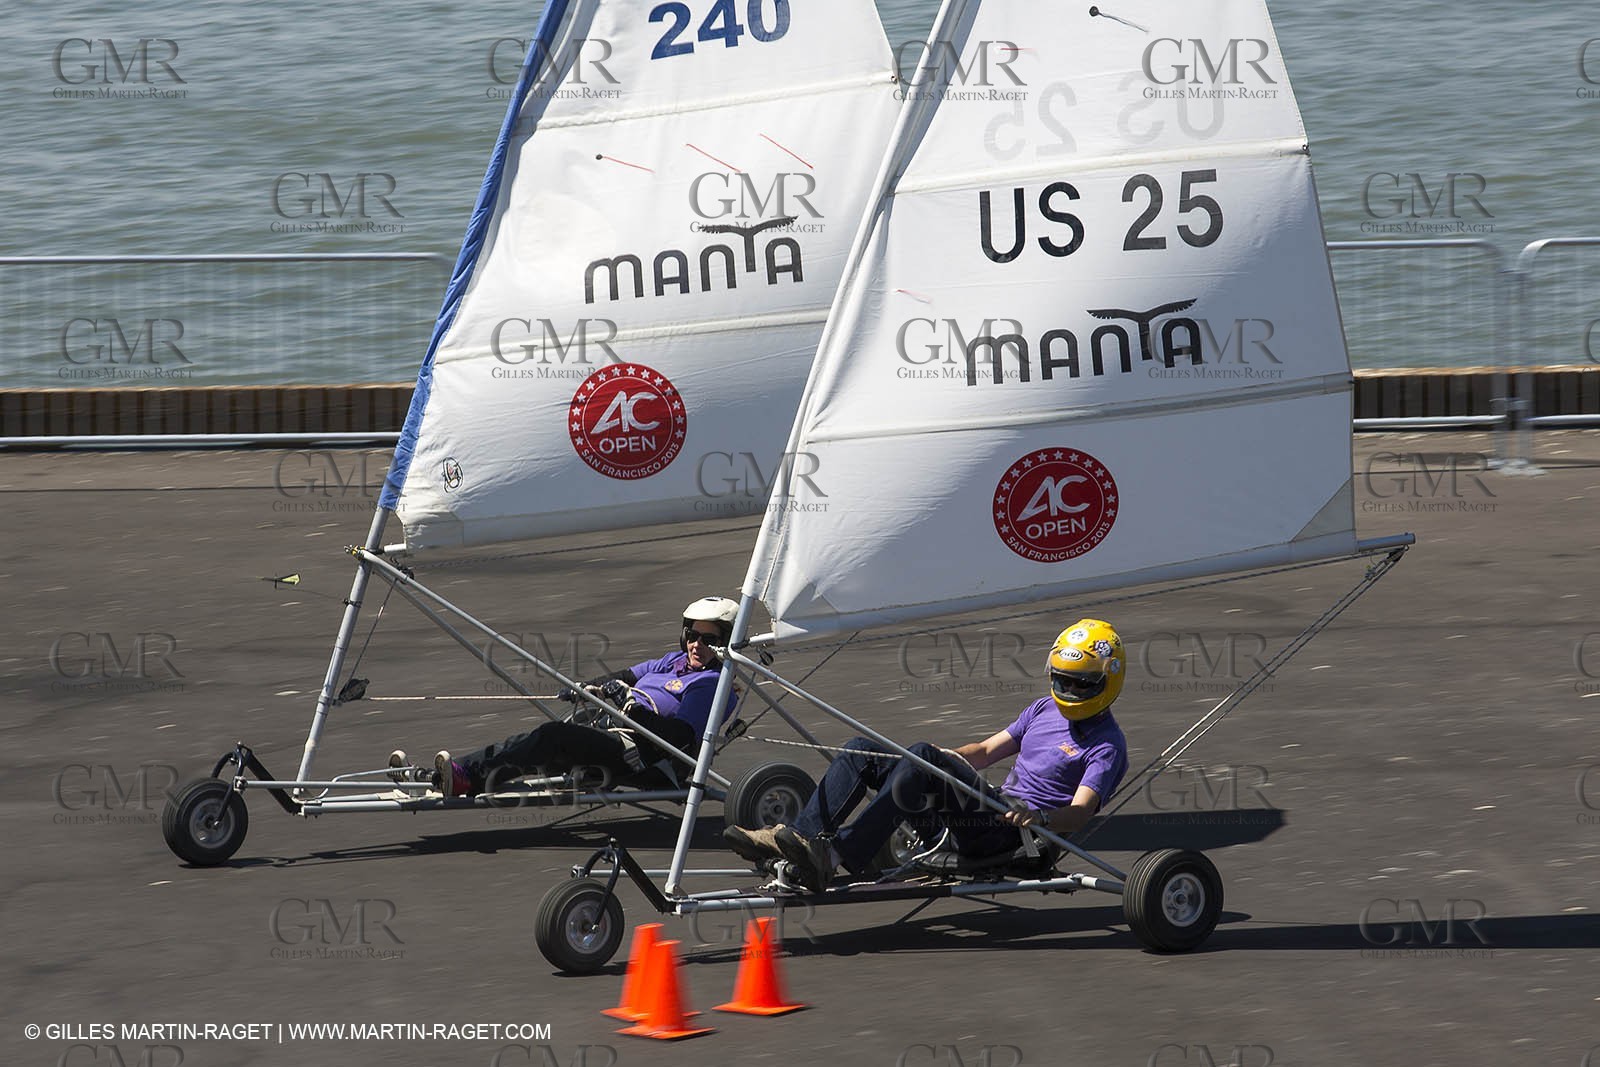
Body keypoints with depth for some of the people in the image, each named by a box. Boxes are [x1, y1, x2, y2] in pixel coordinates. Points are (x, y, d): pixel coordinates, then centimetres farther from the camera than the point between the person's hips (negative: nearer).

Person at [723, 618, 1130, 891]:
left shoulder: (1107, 745, -1)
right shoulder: (1044, 710, 25)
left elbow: (1080, 812, -15)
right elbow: (985, 751, 31)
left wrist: (1039, 816, -34)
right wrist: (948, 758, 14)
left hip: (1009, 830, -9)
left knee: (924, 757, -33)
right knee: (861, 751, -3)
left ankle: (836, 856, -43)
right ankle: (796, 838, -18)